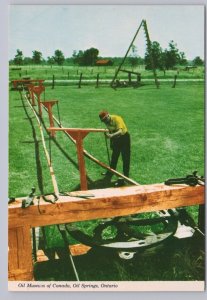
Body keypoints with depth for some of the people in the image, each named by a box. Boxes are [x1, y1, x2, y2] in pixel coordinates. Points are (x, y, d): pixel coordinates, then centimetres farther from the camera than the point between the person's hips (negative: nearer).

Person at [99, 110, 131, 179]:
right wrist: (111, 142, 13)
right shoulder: (107, 122, -5)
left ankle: (126, 175, 6)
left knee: (125, 158, -3)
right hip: (116, 139, 7)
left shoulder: (117, 119, -28)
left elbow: (120, 131, -42)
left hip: (124, 138, -7)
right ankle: (111, 172, 34)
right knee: (114, 157, 17)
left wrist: (112, 135, -59)